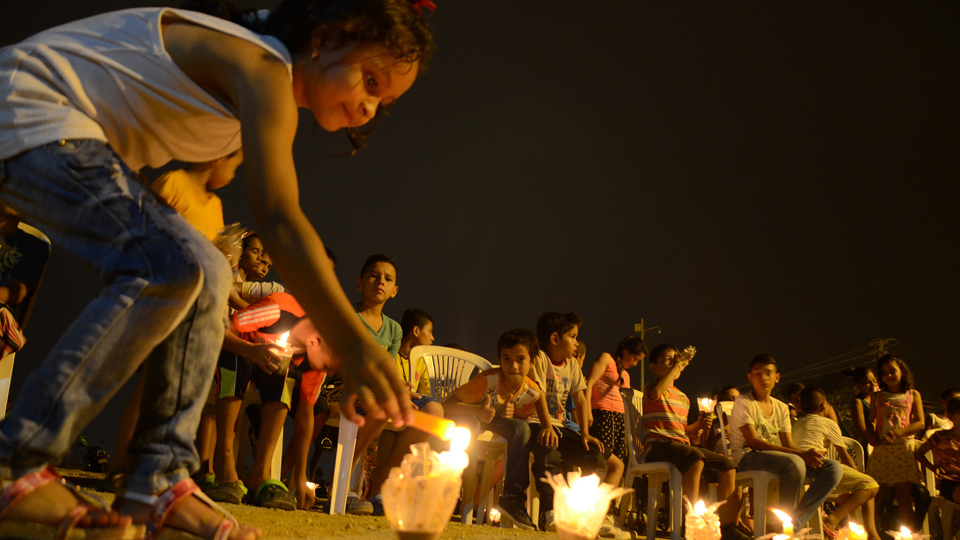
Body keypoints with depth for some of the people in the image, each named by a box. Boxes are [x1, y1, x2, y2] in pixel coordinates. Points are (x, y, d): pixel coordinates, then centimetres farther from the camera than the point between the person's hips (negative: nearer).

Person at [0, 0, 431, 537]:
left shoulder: (270, 89, 9)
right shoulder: (262, 66, -23)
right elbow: (280, 220, -36)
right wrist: (353, 345, -43)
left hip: (76, 139, 10)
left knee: (207, 274, 1)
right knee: (170, 268, -26)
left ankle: (159, 482, -1)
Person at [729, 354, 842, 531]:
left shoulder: (781, 407, 16)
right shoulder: (743, 403, -4)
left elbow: (788, 444, 9)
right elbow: (753, 442, -15)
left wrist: (807, 454, -17)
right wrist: (799, 454, -23)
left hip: (777, 456, 7)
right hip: (747, 458, -7)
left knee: (834, 468, -12)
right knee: (794, 463, -37)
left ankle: (794, 523, -19)